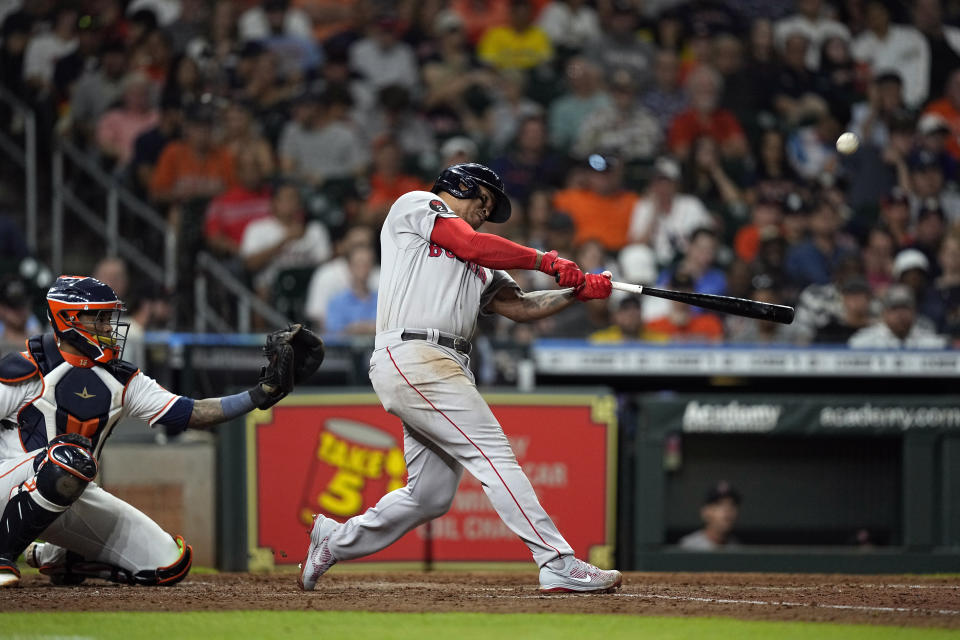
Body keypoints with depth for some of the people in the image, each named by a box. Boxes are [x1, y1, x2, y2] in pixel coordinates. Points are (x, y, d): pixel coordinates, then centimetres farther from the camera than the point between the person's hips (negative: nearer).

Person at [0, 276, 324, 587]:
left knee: (170, 564, -4)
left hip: (77, 495, 7)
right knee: (70, 456, -40)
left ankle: (57, 560, 14)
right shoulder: (27, 371, -10)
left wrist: (263, 393, -5)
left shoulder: (120, 380, 8)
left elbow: (191, 413, 5)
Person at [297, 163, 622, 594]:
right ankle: (558, 565, -23)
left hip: (447, 368, 9)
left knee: (431, 496, 8)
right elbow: (471, 244, -5)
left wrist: (579, 291, 8)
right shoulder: (415, 205, 9)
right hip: (411, 358, -9)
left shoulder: (478, 267, 31)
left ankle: (334, 541, 27)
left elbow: (518, 306, 20)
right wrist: (544, 261, 2)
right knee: (493, 453, -17)